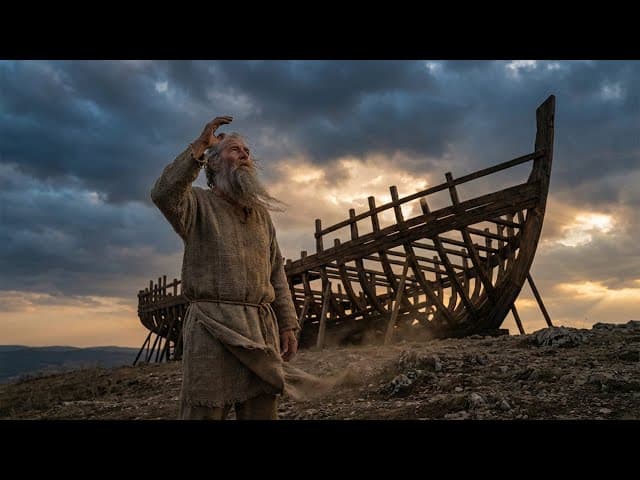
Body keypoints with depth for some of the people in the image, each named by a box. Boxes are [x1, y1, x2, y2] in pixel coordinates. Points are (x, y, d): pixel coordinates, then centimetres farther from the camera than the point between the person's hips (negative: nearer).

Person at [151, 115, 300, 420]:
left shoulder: (261, 213, 20)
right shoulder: (198, 203, 7)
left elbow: (276, 273, 17)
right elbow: (163, 194, -18)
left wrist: (287, 325, 9)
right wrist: (200, 145, -11)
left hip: (261, 330, 5)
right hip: (212, 327, -4)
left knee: (263, 412, 6)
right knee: (204, 412, -4)